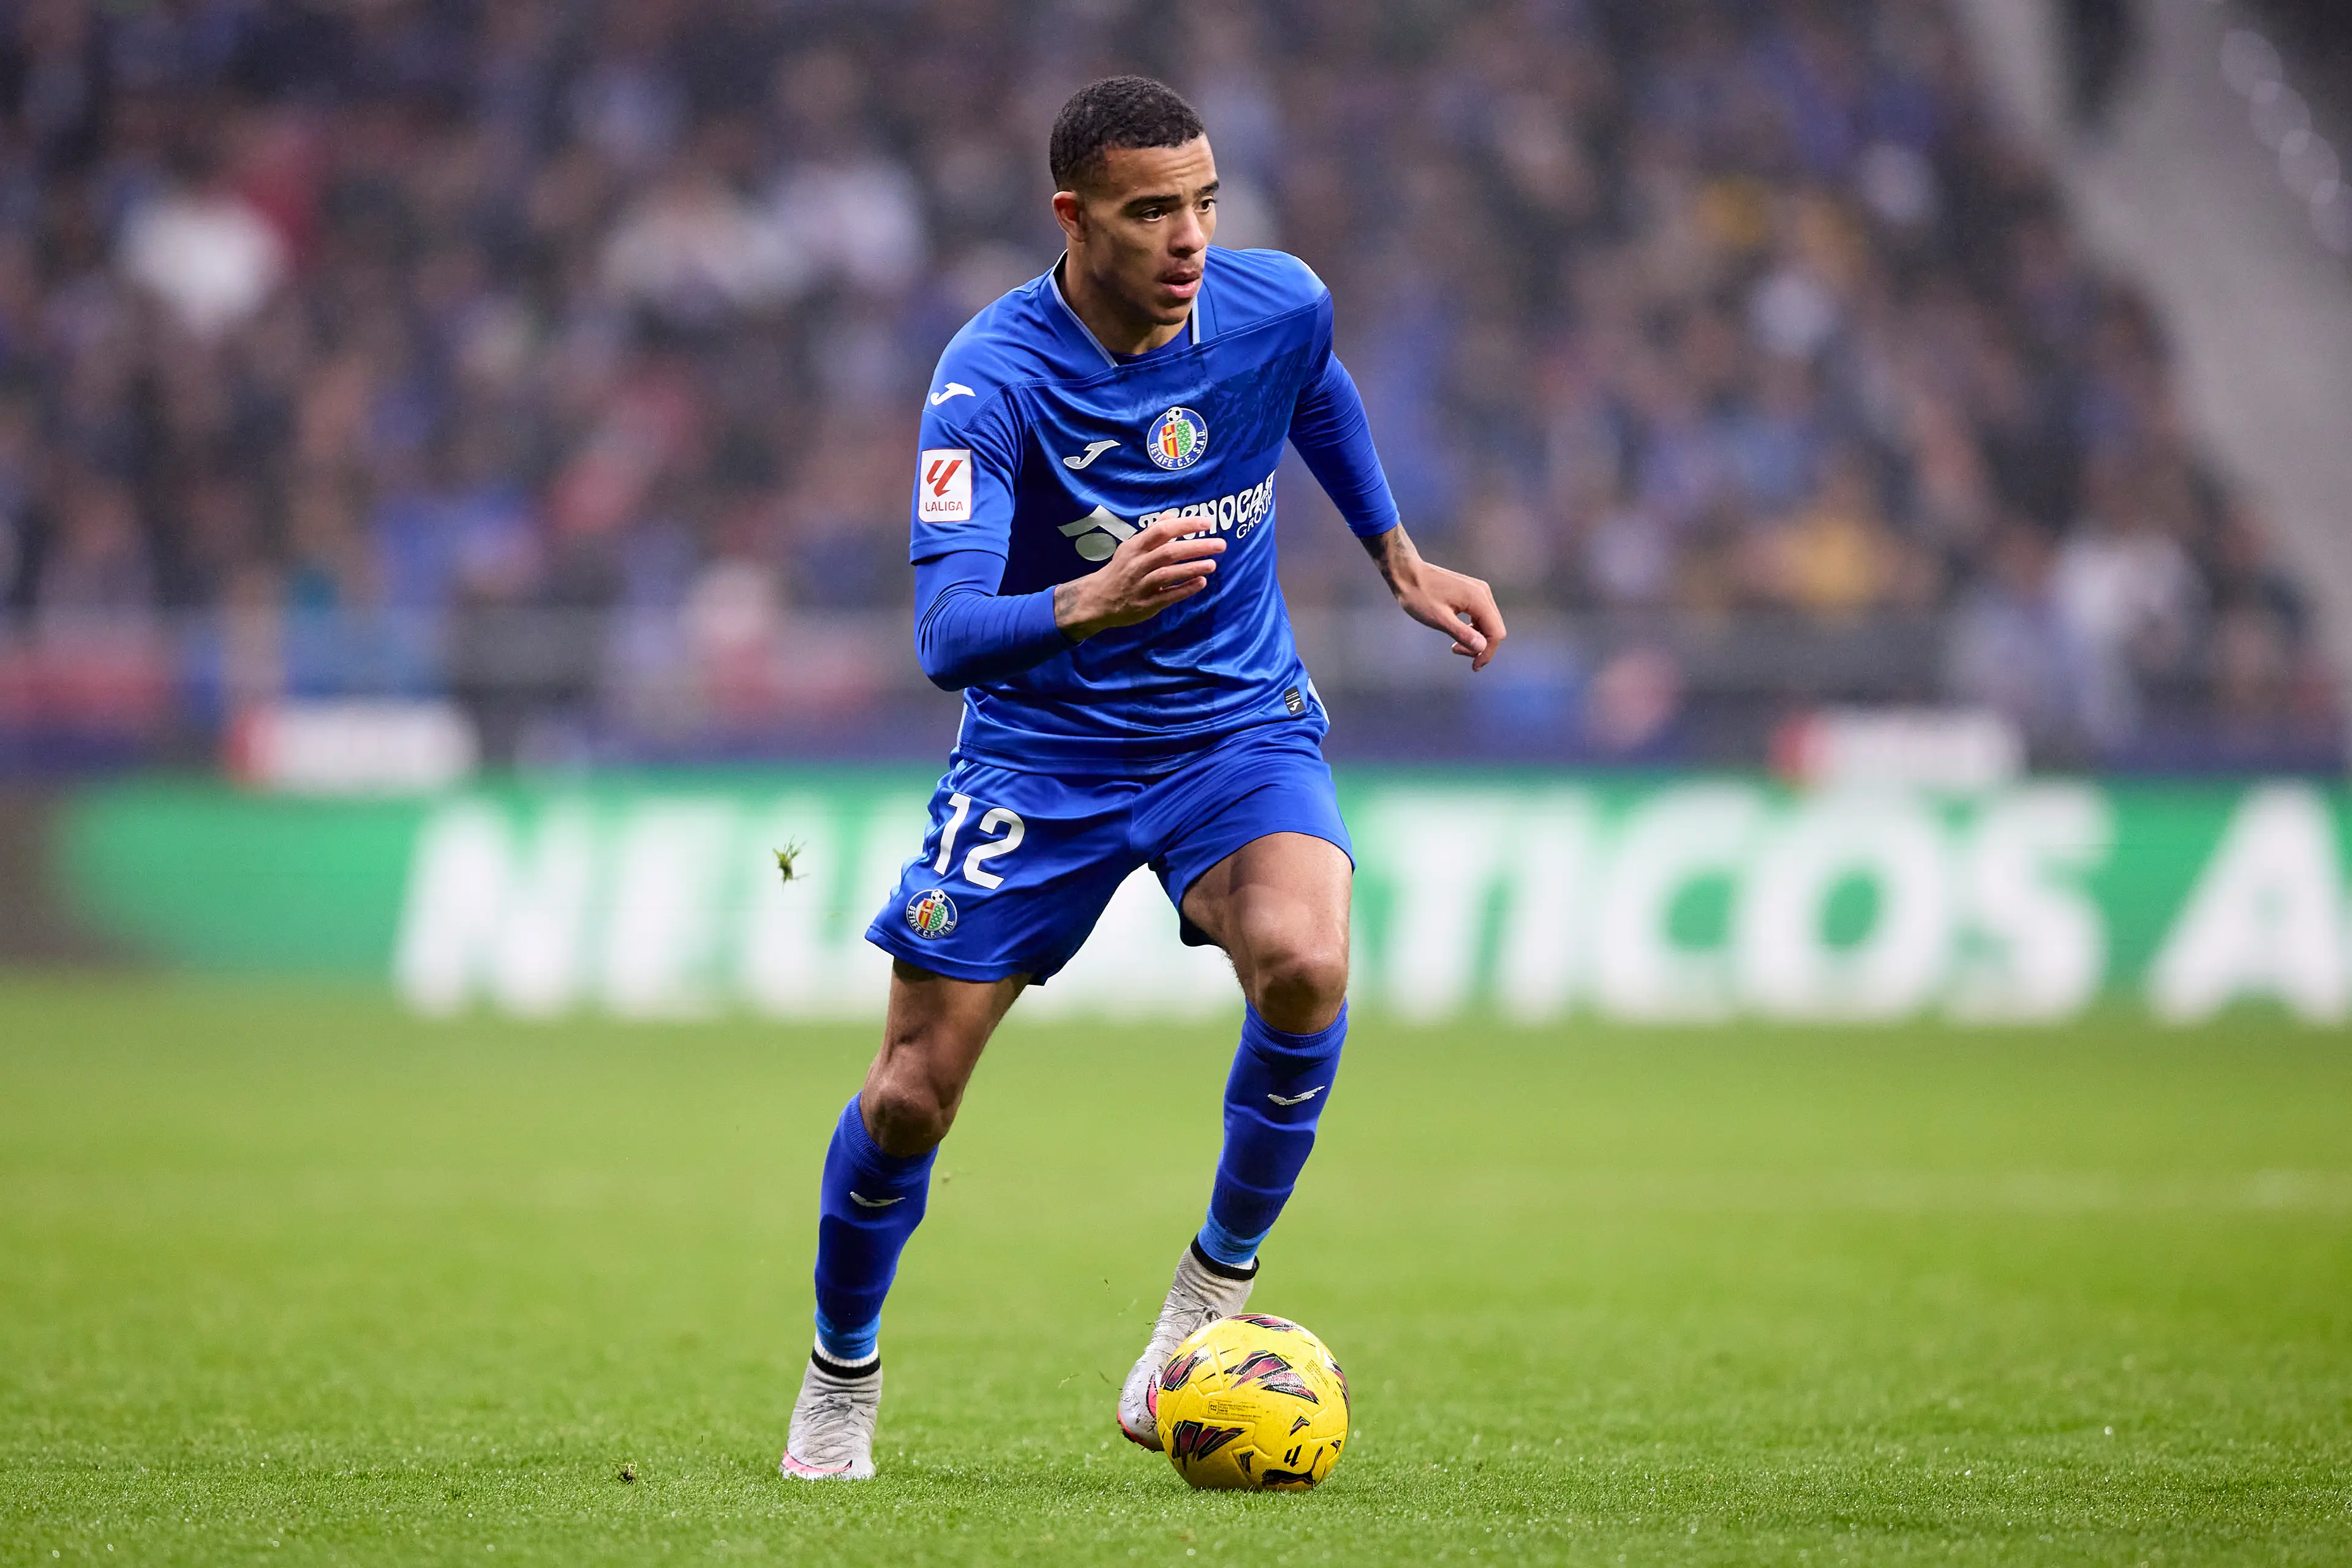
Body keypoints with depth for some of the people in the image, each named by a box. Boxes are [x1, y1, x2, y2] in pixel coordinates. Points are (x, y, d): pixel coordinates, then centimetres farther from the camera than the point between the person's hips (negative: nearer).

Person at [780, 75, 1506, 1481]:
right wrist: (1088, 601, -51)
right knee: (913, 1092, -4)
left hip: (1240, 721, 2)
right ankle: (840, 1378, 25)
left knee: (1304, 966, -30)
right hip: (1043, 746, -2)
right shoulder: (992, 378, -23)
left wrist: (1402, 564, 18)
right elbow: (947, 636, -33)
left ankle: (1220, 1283, -6)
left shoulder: (1278, 305, -11)